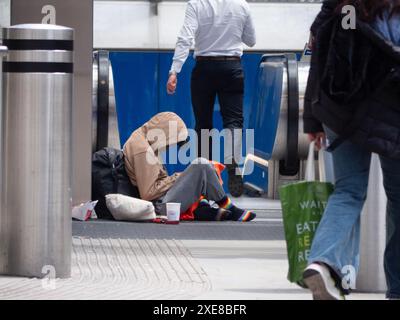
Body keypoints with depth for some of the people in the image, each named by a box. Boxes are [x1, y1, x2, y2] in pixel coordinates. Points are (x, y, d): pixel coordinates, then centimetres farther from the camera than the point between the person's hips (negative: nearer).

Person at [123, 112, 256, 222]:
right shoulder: (142, 151, -18)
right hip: (160, 206, -11)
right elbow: (148, 194, -20)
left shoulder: (139, 137, 13)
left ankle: (213, 212, 5)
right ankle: (230, 210, 1)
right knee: (201, 165, -14)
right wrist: (176, 178, -10)